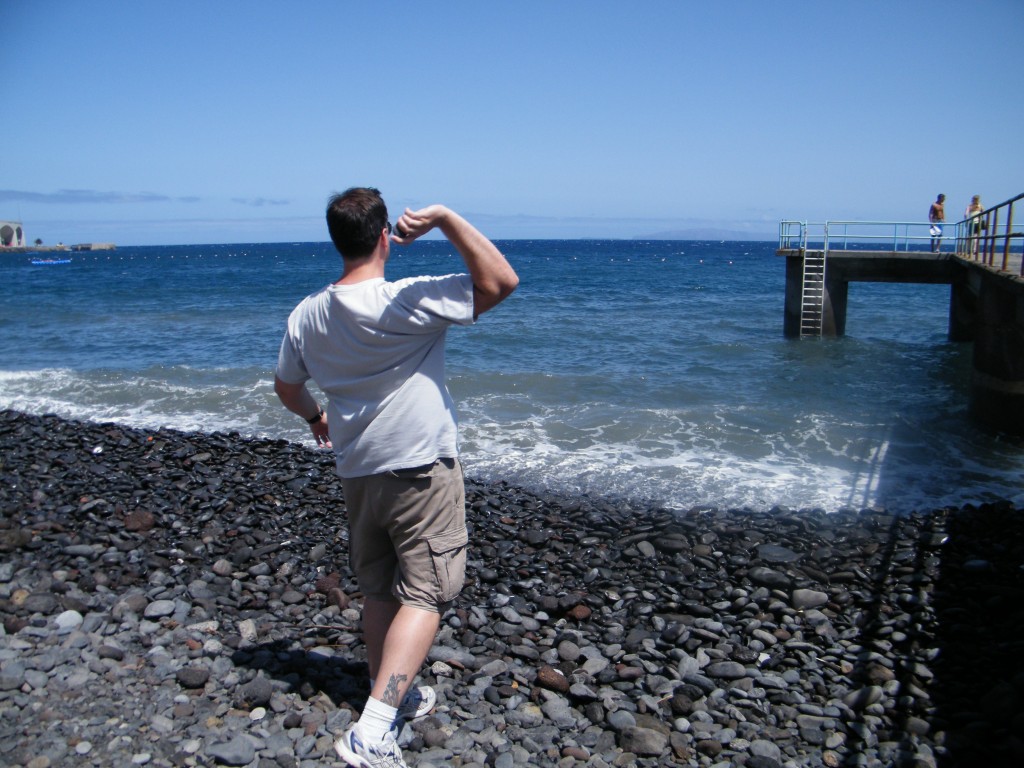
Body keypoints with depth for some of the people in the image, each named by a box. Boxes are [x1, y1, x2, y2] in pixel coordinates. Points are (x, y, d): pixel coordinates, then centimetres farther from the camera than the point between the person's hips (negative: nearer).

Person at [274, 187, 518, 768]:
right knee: (424, 595, -1)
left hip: (358, 471, 7)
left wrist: (314, 417, 35)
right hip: (422, 469, -6)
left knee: (379, 591, 19)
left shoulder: (307, 315, 0)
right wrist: (444, 218, -22)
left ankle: (395, 698, 33)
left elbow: (287, 387, 15)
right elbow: (502, 281, -20)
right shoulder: (406, 301, -20)